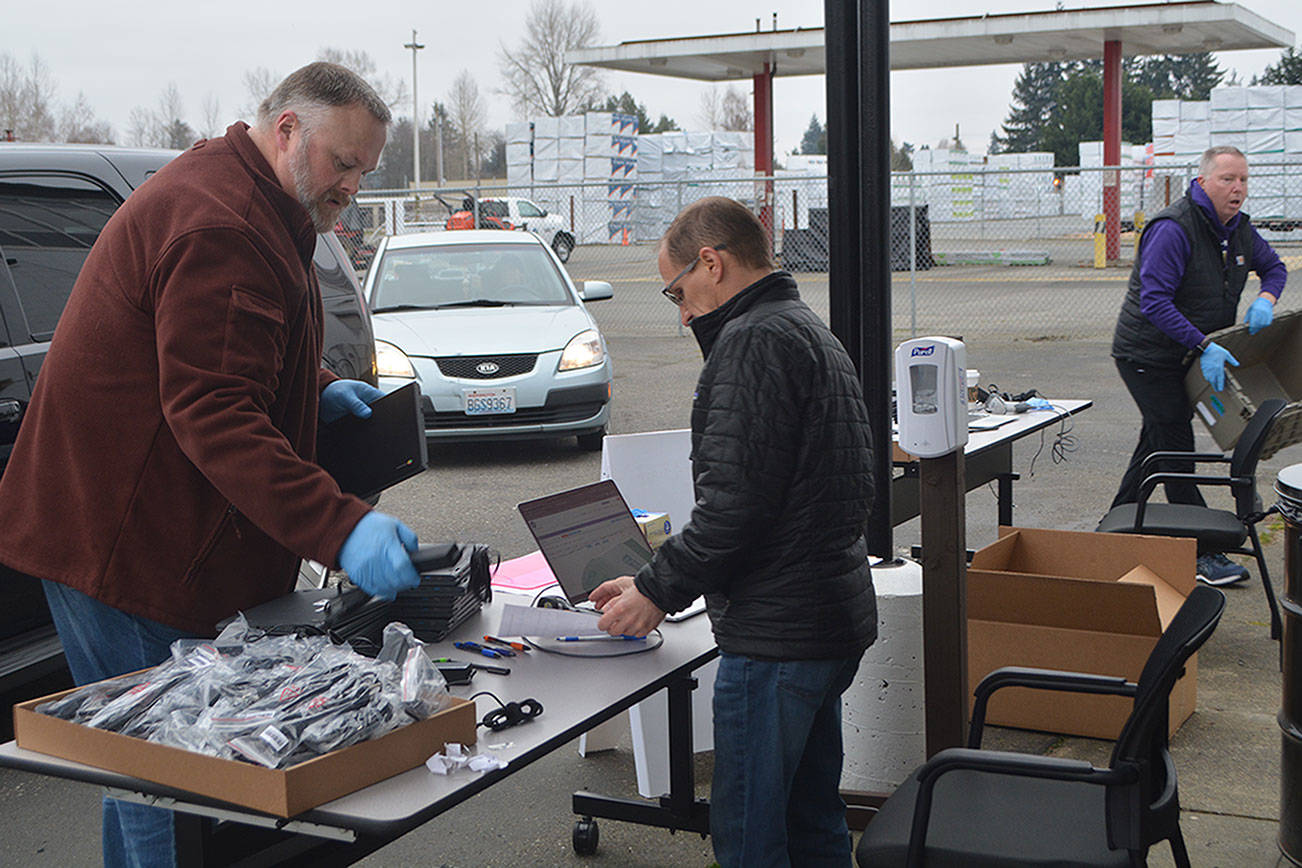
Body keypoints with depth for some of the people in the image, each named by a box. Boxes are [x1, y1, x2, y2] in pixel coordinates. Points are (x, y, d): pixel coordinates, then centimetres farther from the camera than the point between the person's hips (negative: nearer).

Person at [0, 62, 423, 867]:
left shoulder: (243, 207, 15)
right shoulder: (217, 227, -22)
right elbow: (214, 415, -30)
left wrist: (316, 387, 13)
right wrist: (340, 528, -36)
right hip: (122, 549, -11)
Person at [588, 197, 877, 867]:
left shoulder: (755, 340, -14)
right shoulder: (811, 330, 19)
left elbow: (736, 499, -23)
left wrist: (658, 590, -11)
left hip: (777, 631, -11)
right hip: (838, 614, 11)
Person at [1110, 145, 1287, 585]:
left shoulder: (1239, 228, 3)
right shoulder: (1172, 229, -24)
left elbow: (1273, 267, 19)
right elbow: (1154, 302, -29)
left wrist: (1265, 298, -5)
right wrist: (1204, 346, -35)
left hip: (1189, 353, 9)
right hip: (1148, 355, -9)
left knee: (1157, 442, 16)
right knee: (1175, 448, -8)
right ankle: (1202, 552, -7)